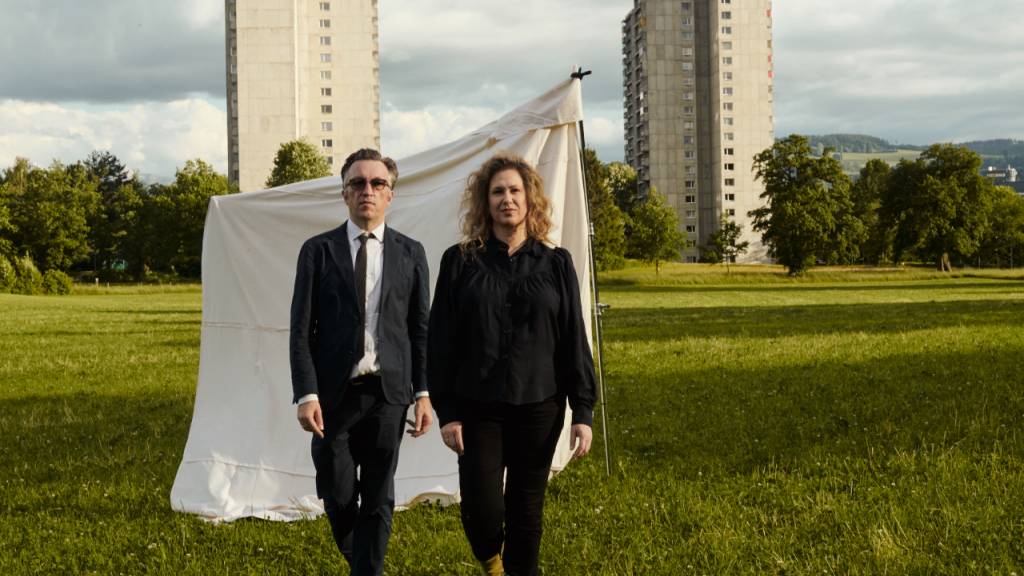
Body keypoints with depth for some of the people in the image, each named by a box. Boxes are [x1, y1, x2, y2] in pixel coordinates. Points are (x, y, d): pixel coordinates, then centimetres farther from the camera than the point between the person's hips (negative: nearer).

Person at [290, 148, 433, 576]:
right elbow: (301, 329, -1)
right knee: (338, 496, 5)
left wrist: (423, 393, 0)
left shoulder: (411, 253, 7)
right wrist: (306, 395, -10)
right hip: (334, 394, -1)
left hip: (388, 393, 1)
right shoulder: (318, 250, 2)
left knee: (378, 500, 2)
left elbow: (420, 328, 7)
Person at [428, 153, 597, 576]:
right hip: (478, 408, -1)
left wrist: (583, 412, -1)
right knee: (481, 508, -5)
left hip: (538, 407, 1)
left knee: (526, 512, 6)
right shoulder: (460, 262, 1)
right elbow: (441, 342, 1)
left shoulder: (555, 264, 4)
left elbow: (574, 341, 4)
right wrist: (446, 412, -4)